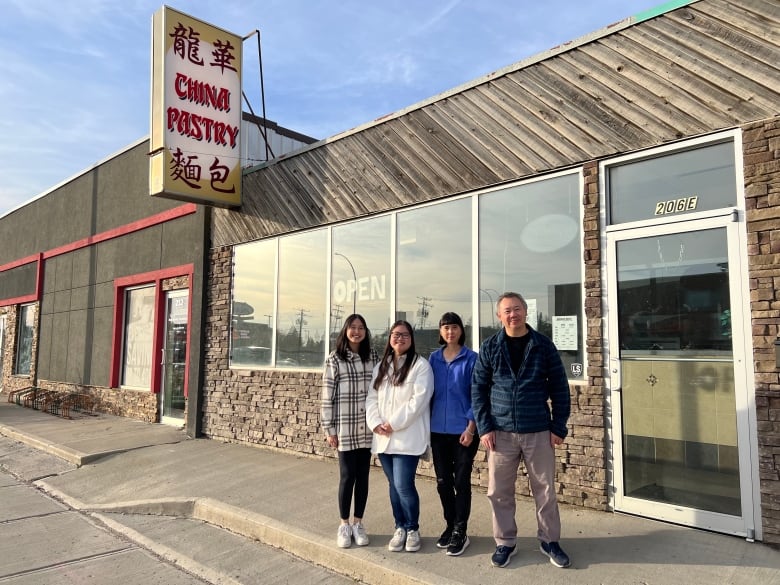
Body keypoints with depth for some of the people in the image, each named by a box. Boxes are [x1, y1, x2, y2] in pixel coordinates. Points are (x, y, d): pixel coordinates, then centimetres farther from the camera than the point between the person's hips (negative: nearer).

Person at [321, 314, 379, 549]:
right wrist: (329, 429, -6)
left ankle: (358, 523, 25)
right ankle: (344, 524, 21)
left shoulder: (373, 357, 5)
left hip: (368, 428, 3)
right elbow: (327, 396, -5)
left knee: (363, 476, 10)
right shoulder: (334, 359, -5)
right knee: (347, 476, 4)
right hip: (345, 429, -3)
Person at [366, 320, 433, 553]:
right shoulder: (381, 366, 14)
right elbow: (372, 397, 10)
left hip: (407, 438, -5)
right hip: (383, 438, 6)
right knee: (394, 485, 13)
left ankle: (413, 529, 16)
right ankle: (400, 528, 28)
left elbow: (419, 399, -15)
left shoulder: (421, 365, -6)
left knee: (404, 485, -6)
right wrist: (376, 423, -7)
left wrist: (393, 423, -15)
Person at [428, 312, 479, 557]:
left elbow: (476, 395, -6)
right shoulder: (433, 359, 6)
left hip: (463, 430, -4)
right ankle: (450, 526, 28)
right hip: (438, 430, 4)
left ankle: (461, 532, 17)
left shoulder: (471, 358, -5)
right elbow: (428, 392, 10)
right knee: (443, 482, 11)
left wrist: (471, 428, -12)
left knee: (461, 481, 3)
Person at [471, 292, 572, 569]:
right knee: (499, 492, 8)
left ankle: (549, 540, 31)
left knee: (545, 491, 11)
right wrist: (484, 427, -5)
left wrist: (558, 427, -2)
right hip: (501, 432, 1)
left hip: (539, 432, 0)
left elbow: (559, 388, 2)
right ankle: (505, 542, 27)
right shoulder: (490, 347, -1)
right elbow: (478, 388, 1)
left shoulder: (544, 345, -2)